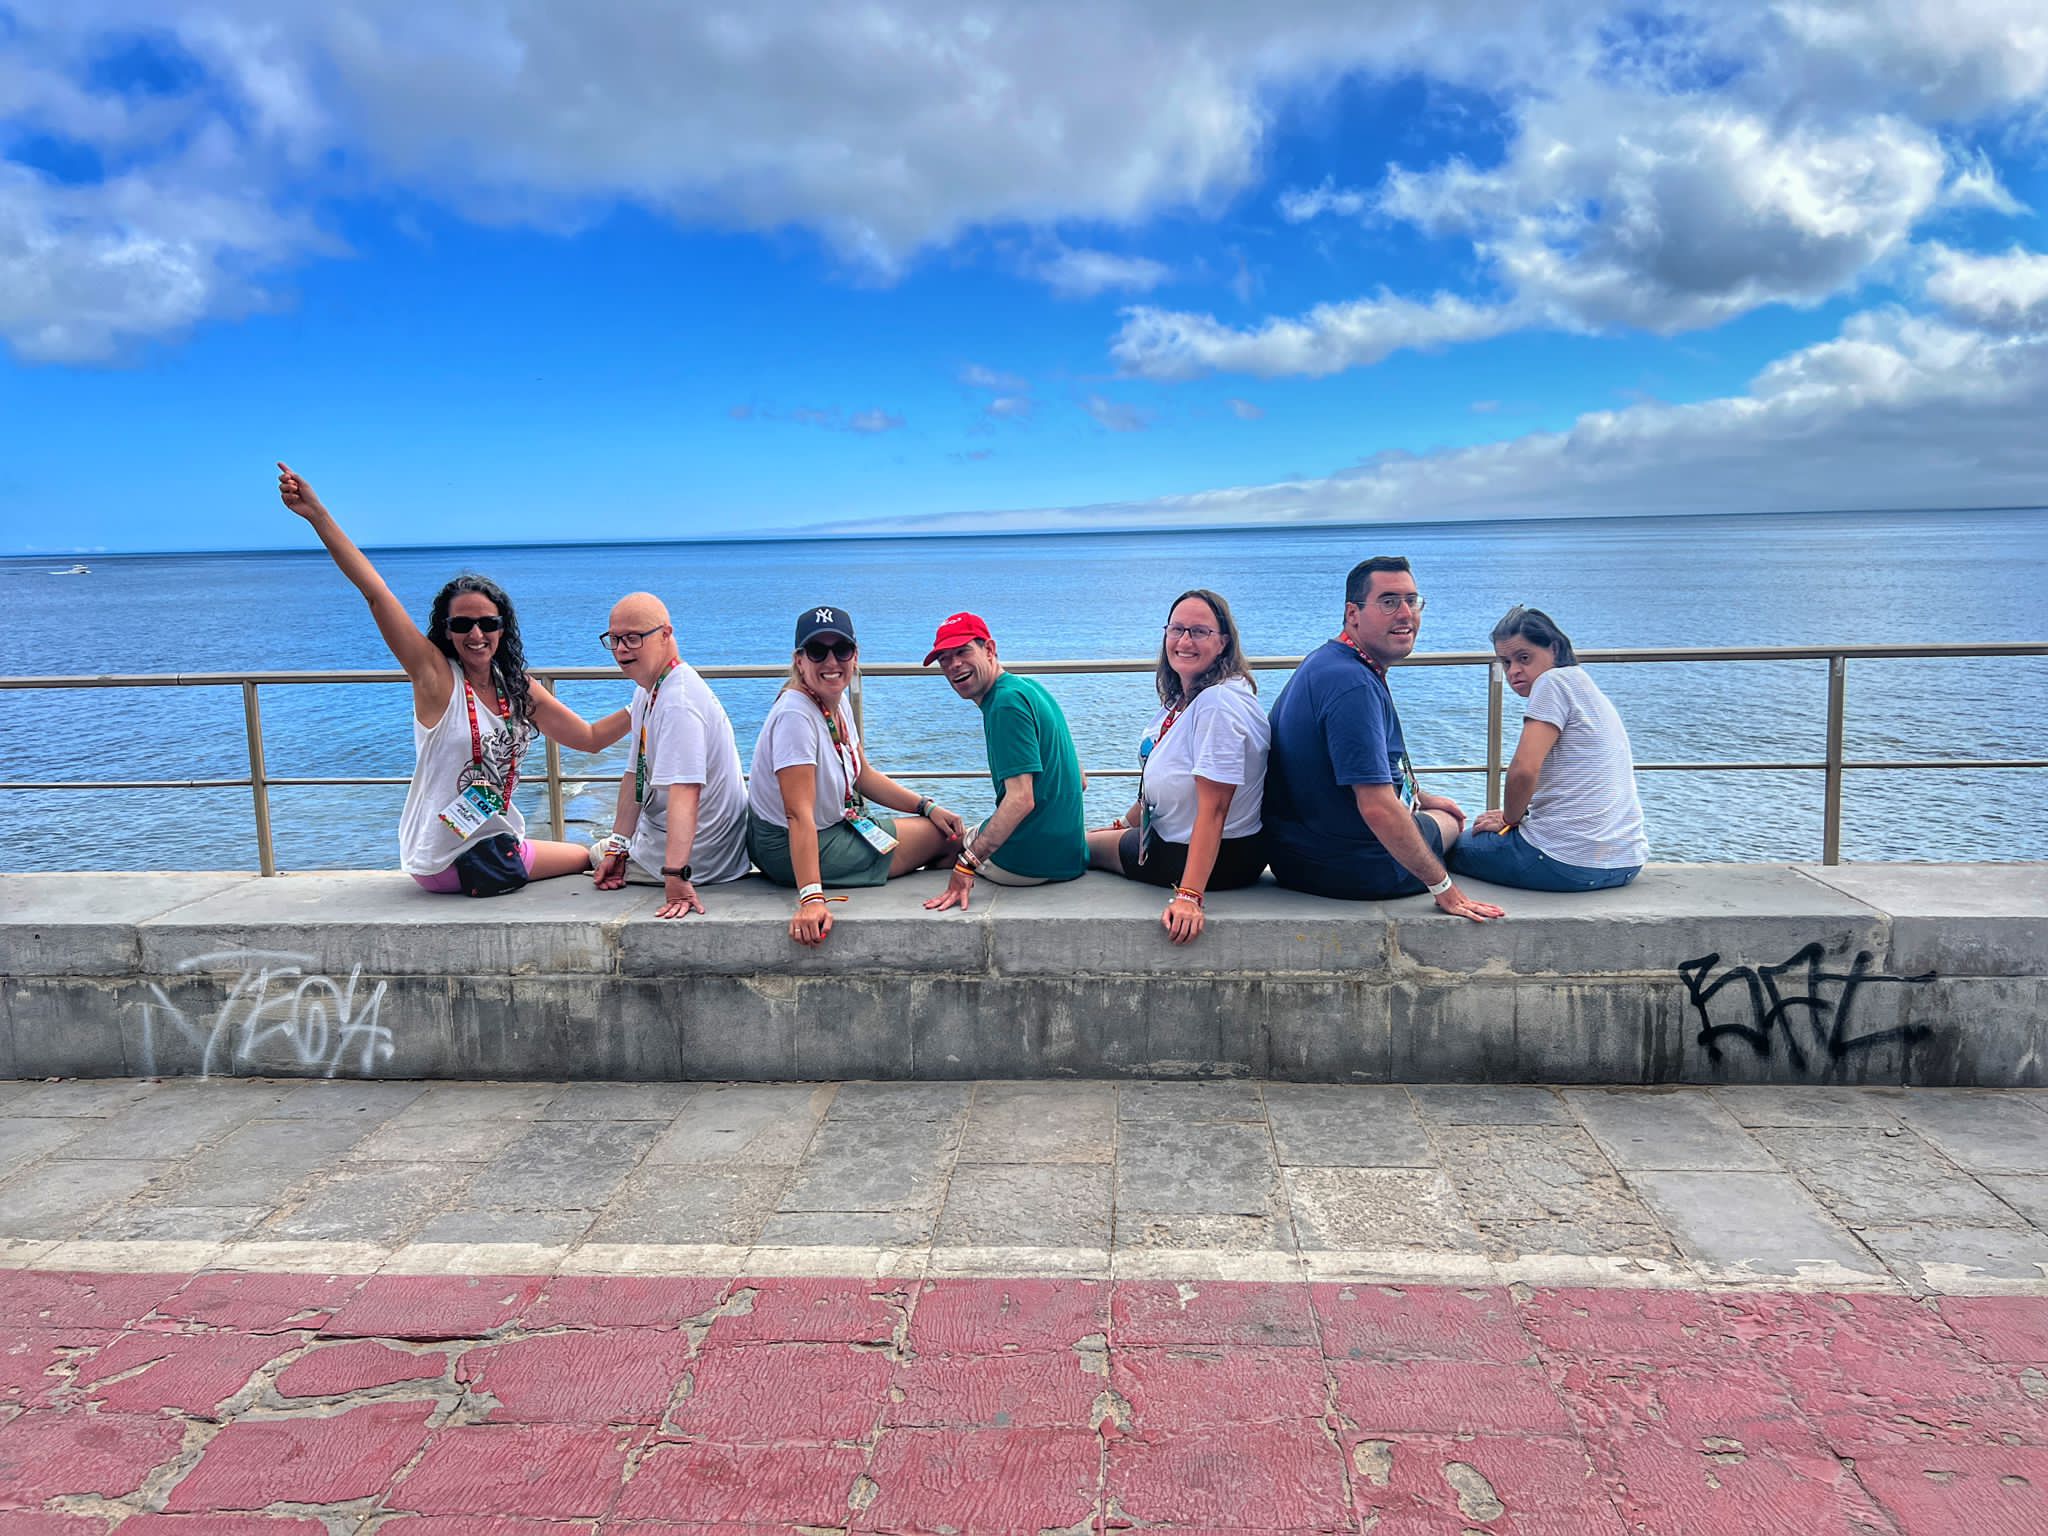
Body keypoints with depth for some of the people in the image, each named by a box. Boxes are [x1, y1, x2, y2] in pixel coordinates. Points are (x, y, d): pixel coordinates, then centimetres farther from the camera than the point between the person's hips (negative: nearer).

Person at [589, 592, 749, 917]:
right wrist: (618, 847, 6)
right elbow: (635, 774, 9)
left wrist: (676, 878, -46)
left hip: (697, 859, -10)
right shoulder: (647, 690, 5)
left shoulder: (679, 702, -29)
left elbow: (684, 792, -39)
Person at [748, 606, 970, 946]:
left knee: (949, 827, 14)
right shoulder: (795, 715, -27)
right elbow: (799, 815, -33)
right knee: (946, 837, 0)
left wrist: (927, 807, 6)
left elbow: (865, 776, 14)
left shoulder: (837, 703, 1)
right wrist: (811, 898, -40)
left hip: (835, 826, 9)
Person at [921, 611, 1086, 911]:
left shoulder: (1008, 702, -20)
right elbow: (1078, 781, 13)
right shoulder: (1030, 687, 9)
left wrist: (966, 866, -31)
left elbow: (1021, 800, -28)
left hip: (1024, 861, -9)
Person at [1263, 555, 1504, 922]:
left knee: (1444, 813, 33)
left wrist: (1422, 798, 28)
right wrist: (1443, 887, -23)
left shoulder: (1328, 663, 8)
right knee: (1449, 822, 19)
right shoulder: (1353, 684, -27)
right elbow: (1378, 808, -30)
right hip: (1354, 870, -9)